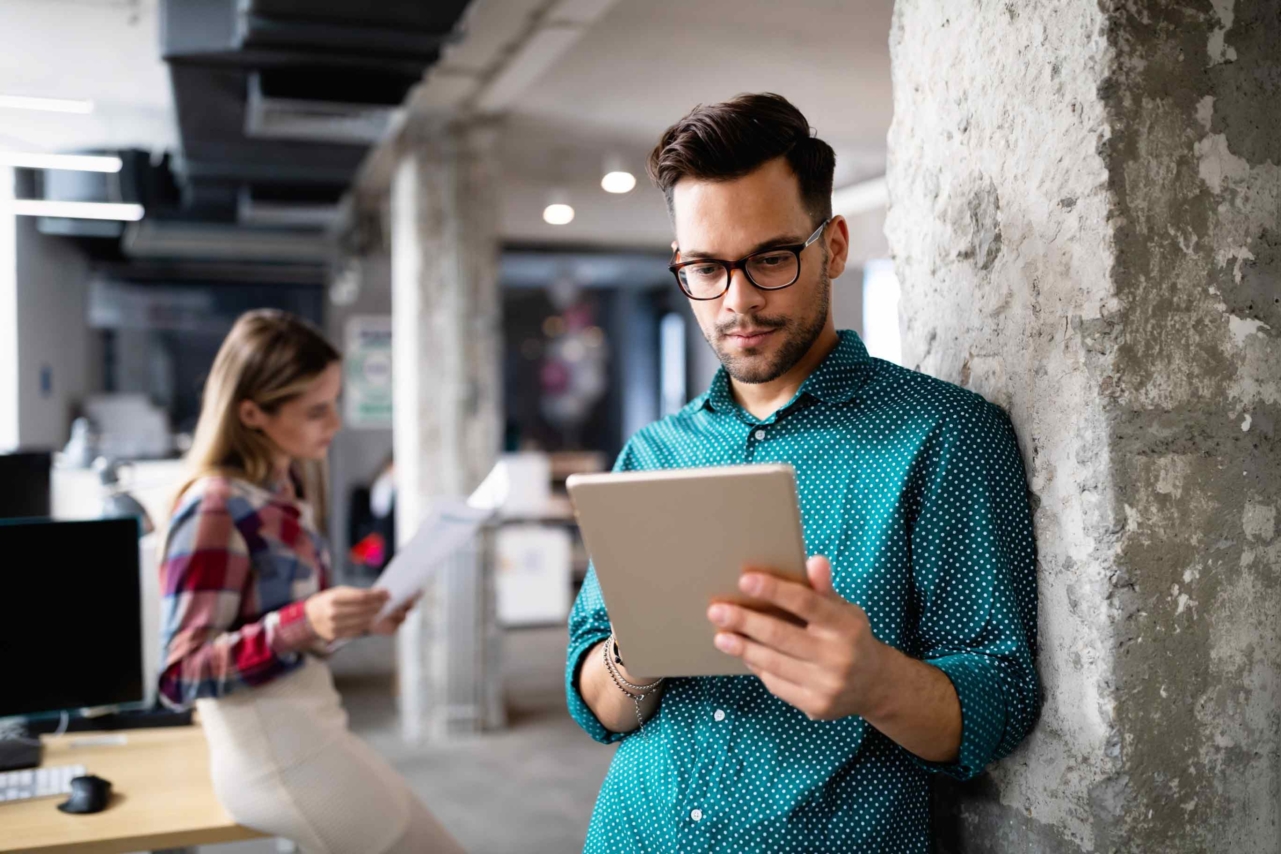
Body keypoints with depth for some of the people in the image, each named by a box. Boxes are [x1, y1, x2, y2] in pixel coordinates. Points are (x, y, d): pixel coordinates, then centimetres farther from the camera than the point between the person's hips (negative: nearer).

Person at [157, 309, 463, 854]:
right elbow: (181, 675, -19)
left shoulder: (291, 488, 6)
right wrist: (304, 624, -31)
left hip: (312, 727, 8)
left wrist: (359, 621, 1)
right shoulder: (214, 509, -18)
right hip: (271, 752, -8)